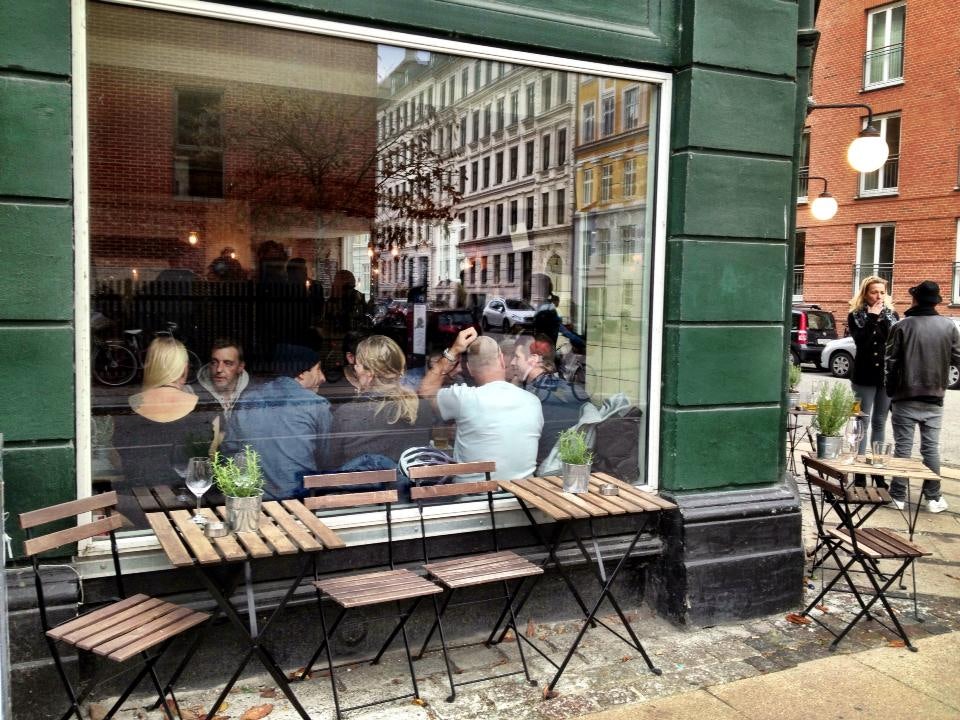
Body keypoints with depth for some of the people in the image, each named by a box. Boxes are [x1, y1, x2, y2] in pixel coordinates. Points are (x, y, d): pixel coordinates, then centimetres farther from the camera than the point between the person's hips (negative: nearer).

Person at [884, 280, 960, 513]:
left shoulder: (902, 326, -9)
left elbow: (891, 361, -7)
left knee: (903, 446, 4)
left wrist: (891, 390, 5)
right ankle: (932, 497, 12)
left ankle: (898, 495, 8)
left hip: (906, 397, -2)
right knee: (931, 448, 9)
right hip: (934, 398, 2)